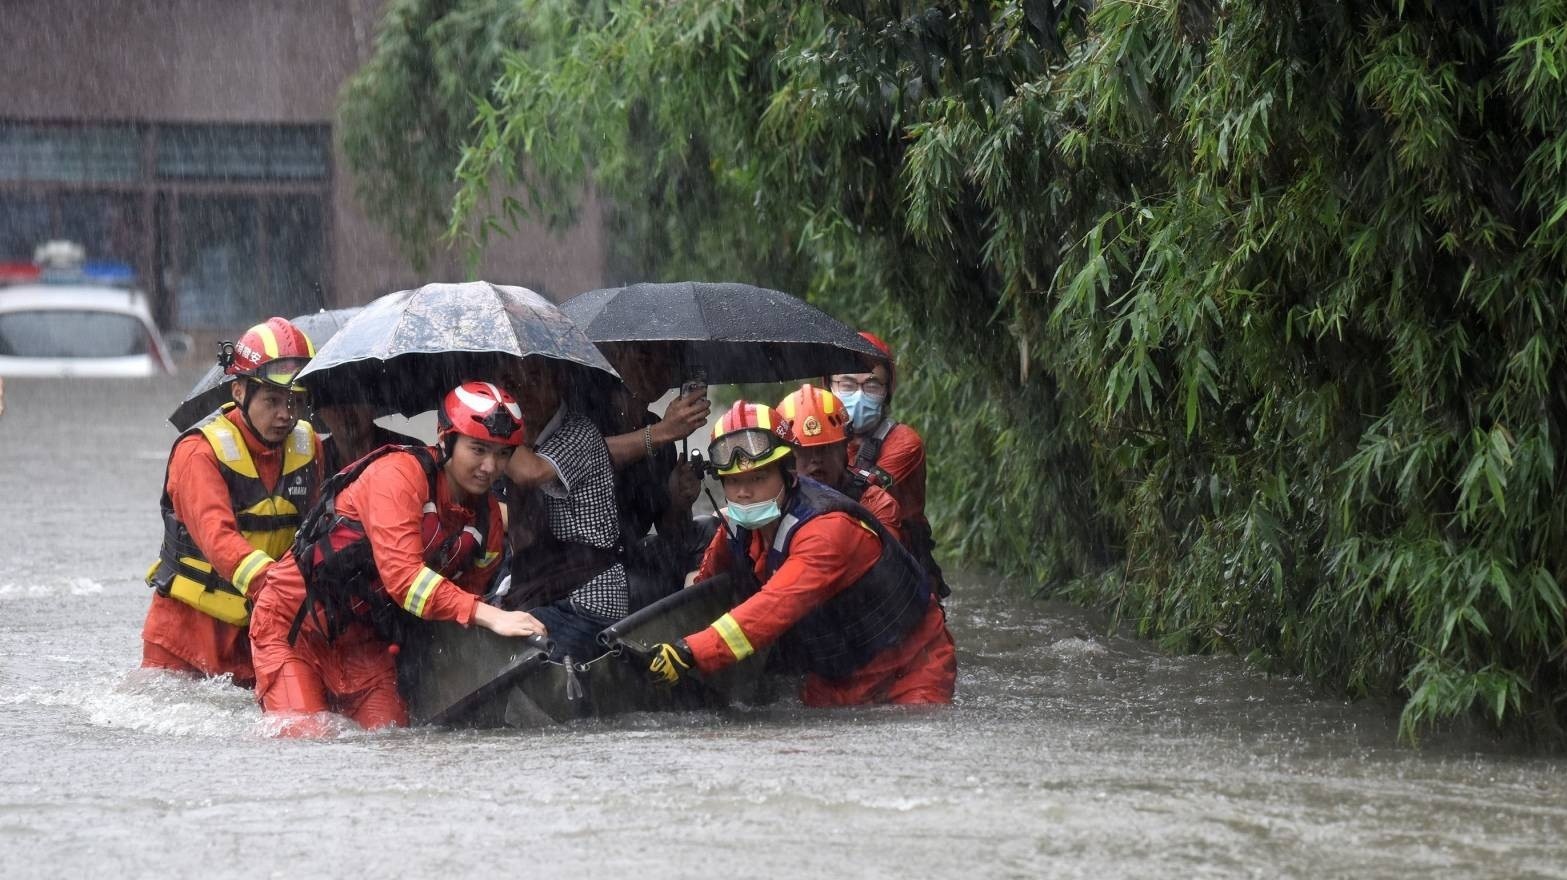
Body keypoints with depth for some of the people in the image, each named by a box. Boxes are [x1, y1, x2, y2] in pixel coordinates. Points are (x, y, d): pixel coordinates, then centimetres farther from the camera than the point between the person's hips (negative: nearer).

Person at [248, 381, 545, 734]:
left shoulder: (488, 518, -1)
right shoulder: (400, 474, -24)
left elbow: (465, 597, 10)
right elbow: (402, 574, -34)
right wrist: (490, 616, -39)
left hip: (365, 639, 7)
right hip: (294, 623, -7)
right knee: (303, 738, -18)